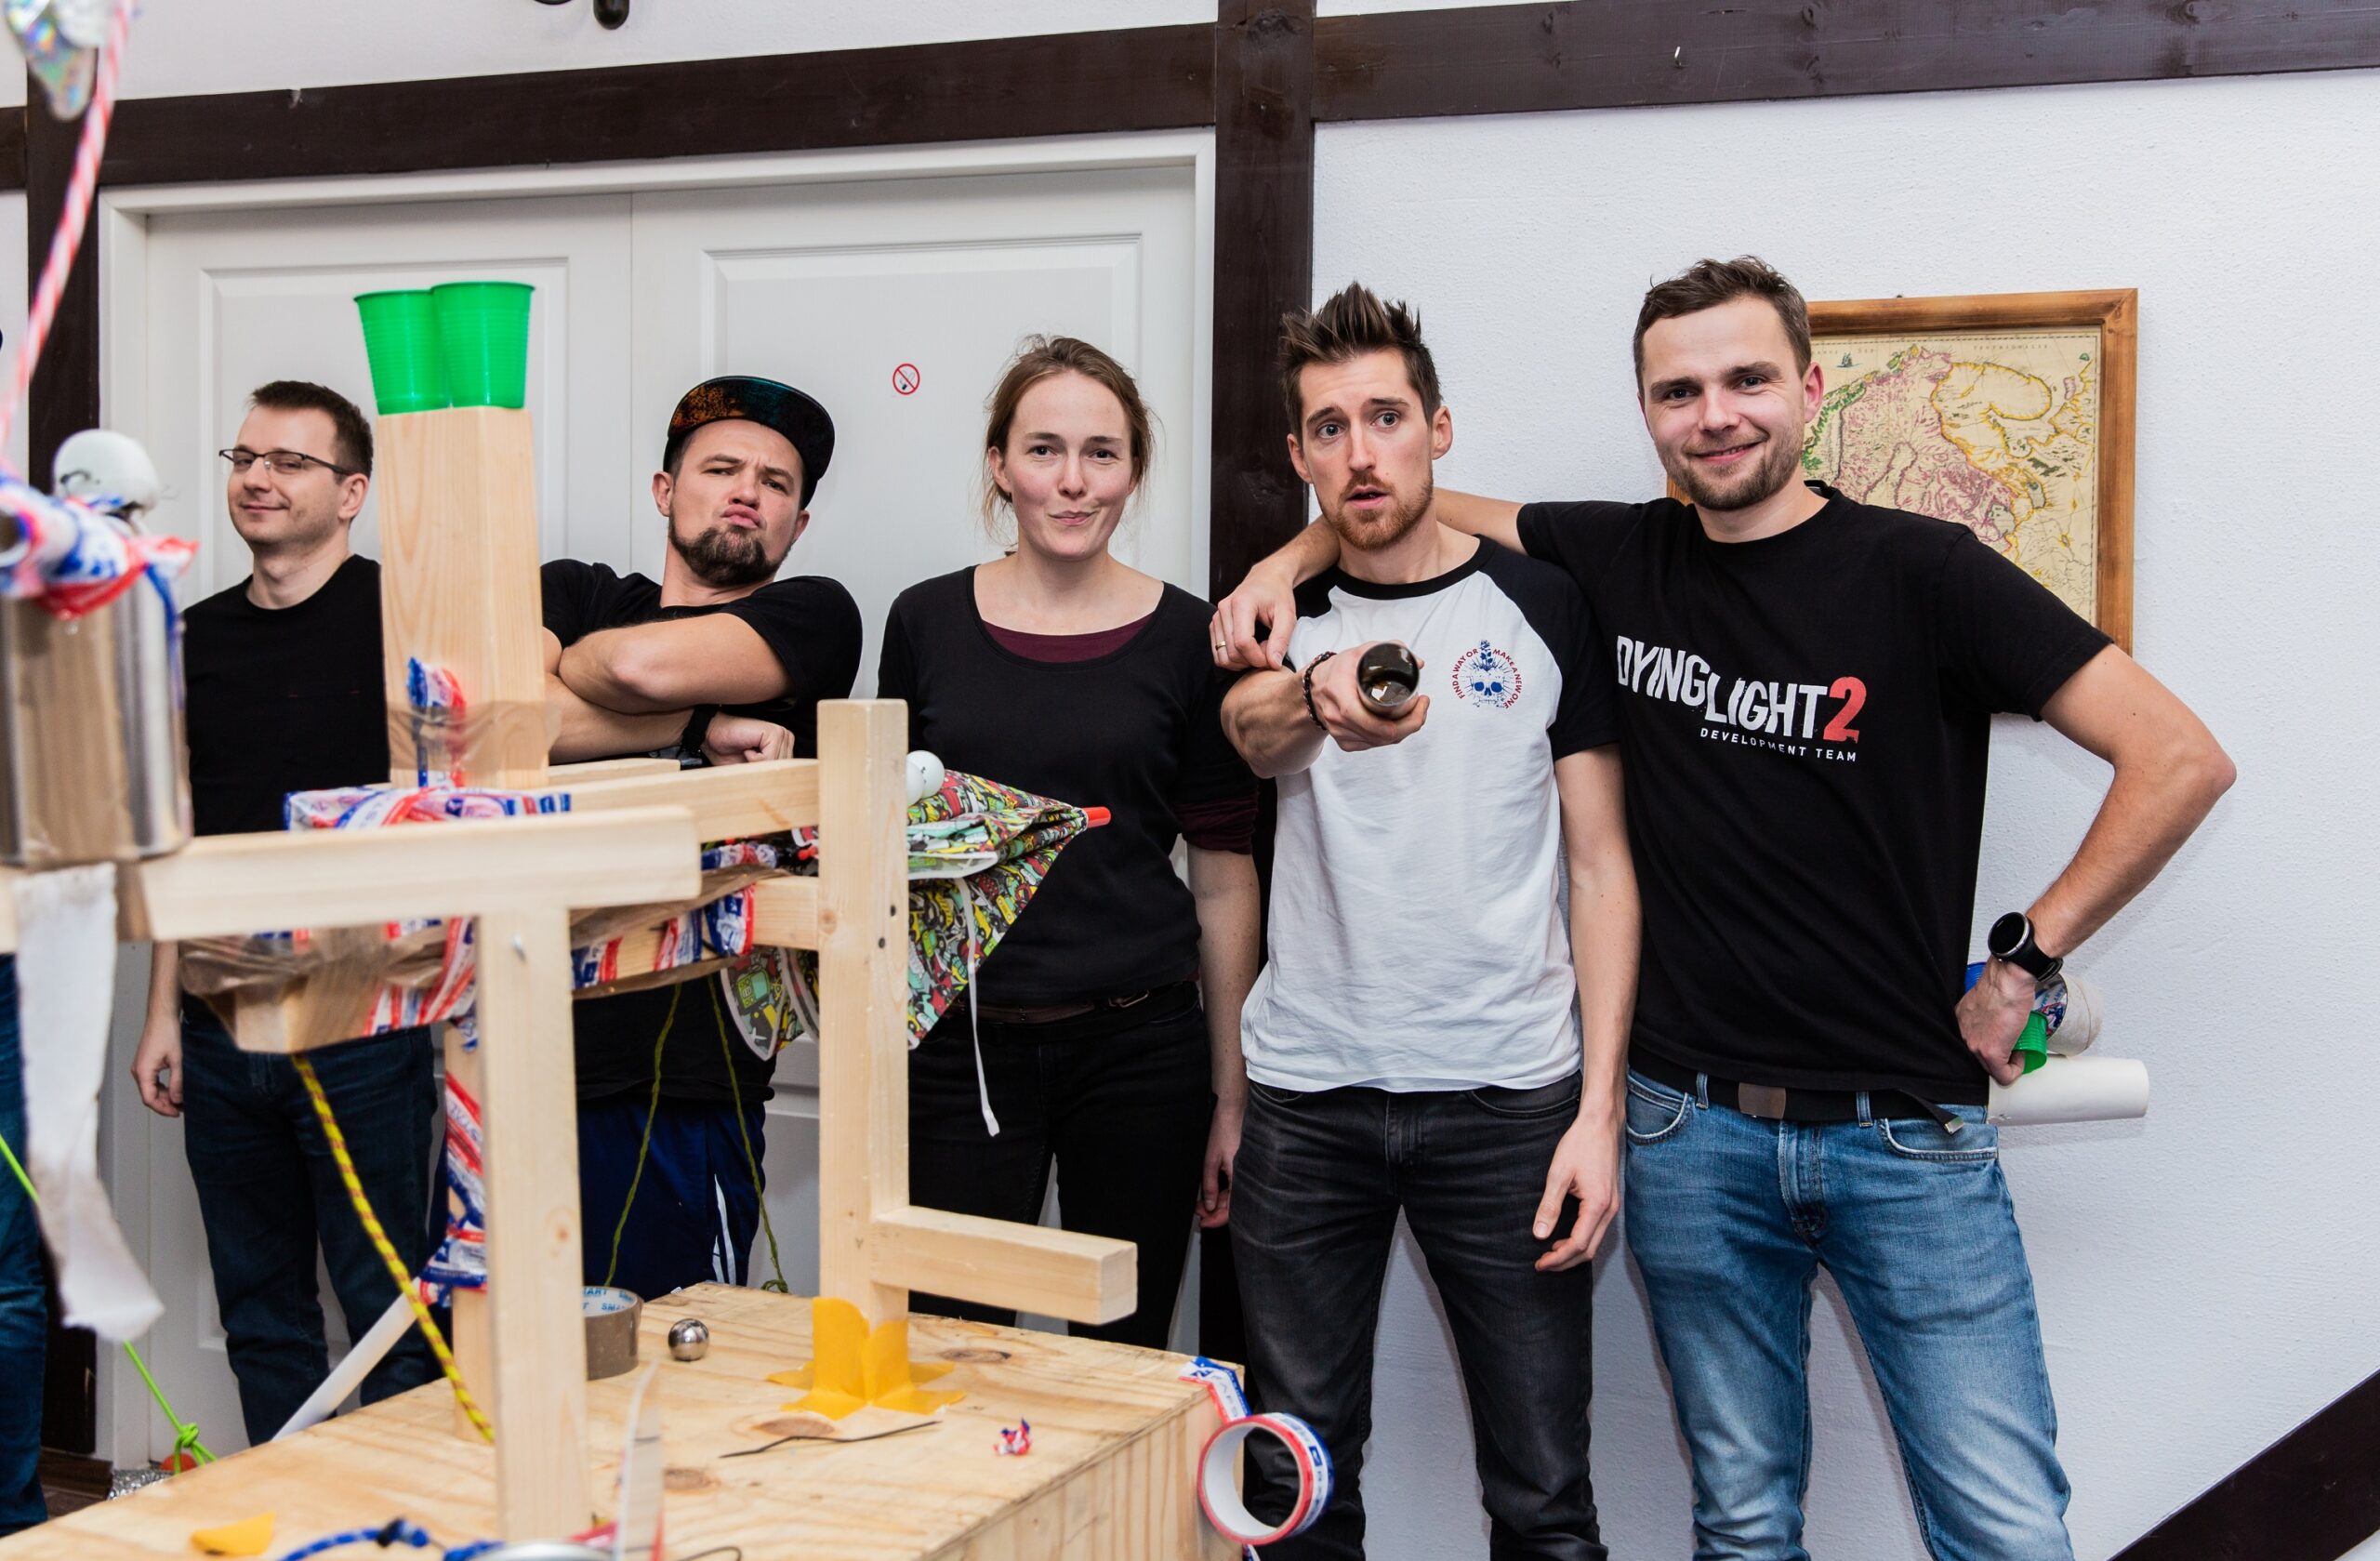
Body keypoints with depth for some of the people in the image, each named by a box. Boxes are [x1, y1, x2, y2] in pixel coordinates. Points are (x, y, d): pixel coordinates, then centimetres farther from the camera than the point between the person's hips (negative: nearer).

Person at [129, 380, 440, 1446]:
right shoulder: (202, 636, 12)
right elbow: (186, 839, 16)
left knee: (389, 1312, 1)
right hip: (224, 1033, 6)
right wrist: (164, 1012, 12)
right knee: (259, 1314, 15)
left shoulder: (399, 616, -6)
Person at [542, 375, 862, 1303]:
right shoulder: (572, 594, 15)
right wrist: (700, 731, -11)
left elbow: (647, 664, -14)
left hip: (680, 1085, -3)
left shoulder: (813, 618, 4)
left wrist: (560, 674, 7)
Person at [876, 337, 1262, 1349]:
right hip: (961, 1046, 1)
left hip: (1140, 1046, 0)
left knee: (1126, 1365, 9)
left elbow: (1224, 878, 3)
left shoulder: (1186, 639, 0)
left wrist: (1232, 1094, 3)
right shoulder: (926, 623, 3)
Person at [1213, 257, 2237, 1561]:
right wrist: (1289, 559, 0)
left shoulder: (1919, 572, -7)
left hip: (1908, 1134, -2)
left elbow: (2180, 760, -8)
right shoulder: (1619, 561, 4)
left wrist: (2021, 963, -8)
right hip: (1690, 1128, 3)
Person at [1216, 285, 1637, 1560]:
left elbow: (1601, 867, 2)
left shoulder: (1541, 608, 3)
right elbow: (1253, 729, -17)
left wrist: (1599, 1108, -7)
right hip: (1305, 1098, 2)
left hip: (1507, 1095, -1)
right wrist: (1321, 698, -42)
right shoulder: (1282, 620, 7)